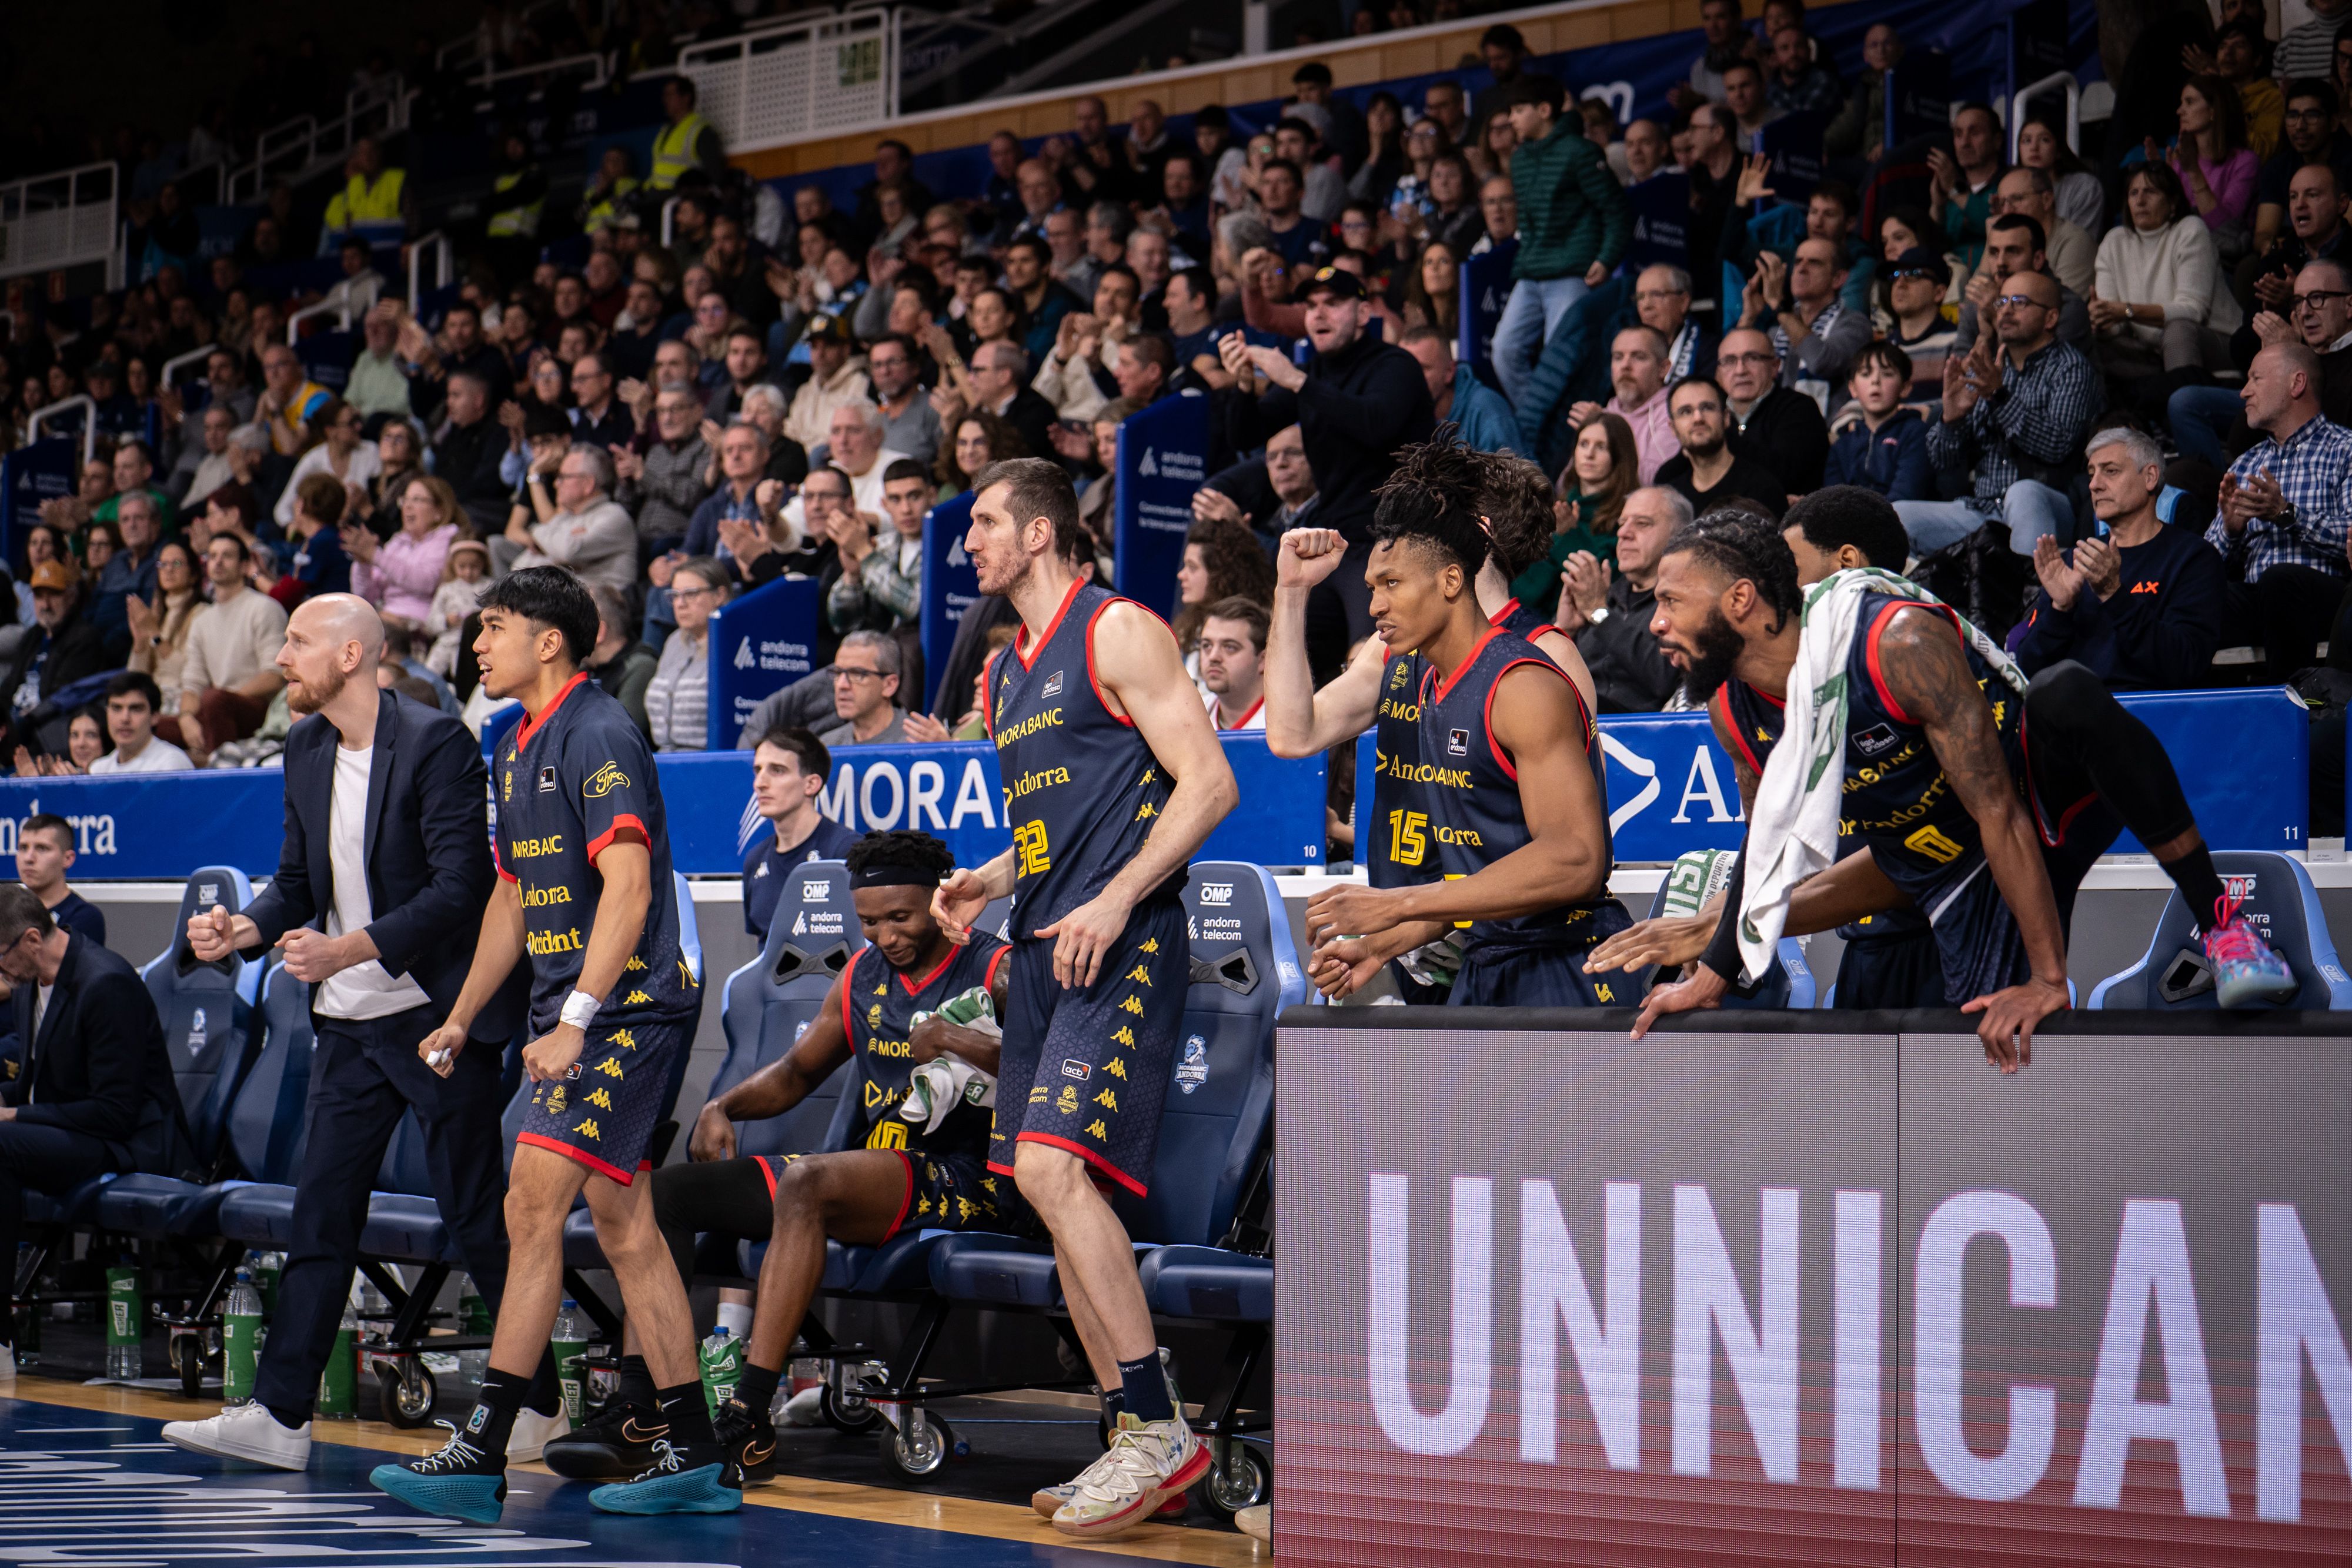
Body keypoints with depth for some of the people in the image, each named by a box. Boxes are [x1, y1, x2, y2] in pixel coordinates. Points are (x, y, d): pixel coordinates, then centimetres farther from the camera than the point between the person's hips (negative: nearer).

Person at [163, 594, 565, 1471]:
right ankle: (279, 1415, 4)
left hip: (436, 1016, -7)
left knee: (476, 1215, 0)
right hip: (351, 1024, 7)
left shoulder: (436, 744, -14)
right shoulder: (306, 750, 9)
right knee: (320, 1213, 4)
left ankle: (540, 1405, 11)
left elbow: (459, 889, -19)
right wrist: (245, 929, -4)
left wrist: (352, 949, -27)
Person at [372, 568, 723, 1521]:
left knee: (535, 1201, -16)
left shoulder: (599, 737, -12)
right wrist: (460, 1021, 27)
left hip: (627, 1004, -10)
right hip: (573, 1014, 10)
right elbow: (513, 896, 27)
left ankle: (481, 1453, -18)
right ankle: (697, 1458, 12)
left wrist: (576, 1020, -25)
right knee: (621, 1221, 8)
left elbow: (628, 889, -20)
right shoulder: (518, 752, 18)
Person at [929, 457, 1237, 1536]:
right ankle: (1140, 1446, 12)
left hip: (1120, 947, -9)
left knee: (1053, 1165, -21)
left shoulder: (1118, 632, -6)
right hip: (1043, 949, 9)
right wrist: (985, 882, 11)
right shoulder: (1005, 670, 21)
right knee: (1048, 1185, 5)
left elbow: (1208, 782, -13)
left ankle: (1159, 1428, -16)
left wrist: (1116, 901, -20)